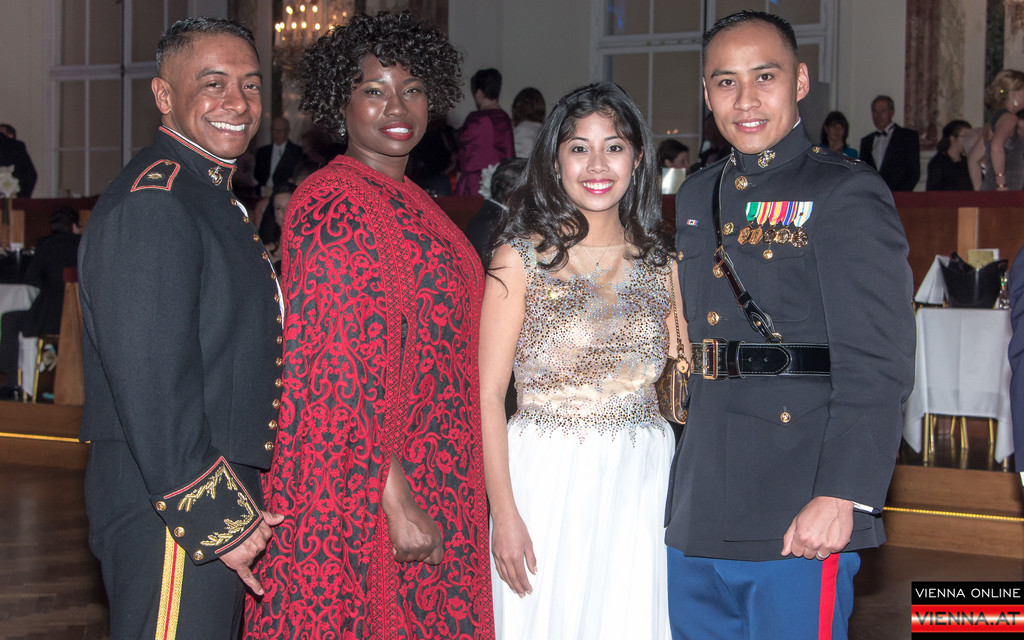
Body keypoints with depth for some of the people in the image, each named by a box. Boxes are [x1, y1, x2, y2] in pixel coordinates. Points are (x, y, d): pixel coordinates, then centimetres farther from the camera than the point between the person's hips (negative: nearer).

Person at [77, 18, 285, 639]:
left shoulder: (213, 197, 17)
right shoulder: (150, 205, -17)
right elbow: (150, 388, -23)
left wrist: (241, 505, 17)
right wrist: (218, 518, -21)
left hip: (221, 500, 10)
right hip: (170, 515, -10)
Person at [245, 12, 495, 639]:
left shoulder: (413, 204, 13)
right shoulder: (332, 205, -14)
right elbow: (340, 372, -19)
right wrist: (395, 502, -22)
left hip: (425, 480, 9)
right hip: (360, 489, -8)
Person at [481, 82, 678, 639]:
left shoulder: (660, 264, 8)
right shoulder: (521, 258, -3)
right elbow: (486, 394, -6)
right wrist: (504, 513, -12)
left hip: (642, 483, 3)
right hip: (547, 482, -3)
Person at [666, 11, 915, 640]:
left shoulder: (847, 194, -7)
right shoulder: (696, 198, 16)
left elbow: (878, 366, -14)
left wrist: (841, 495, -23)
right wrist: (675, 489, 16)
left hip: (799, 522, -7)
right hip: (696, 519, 7)